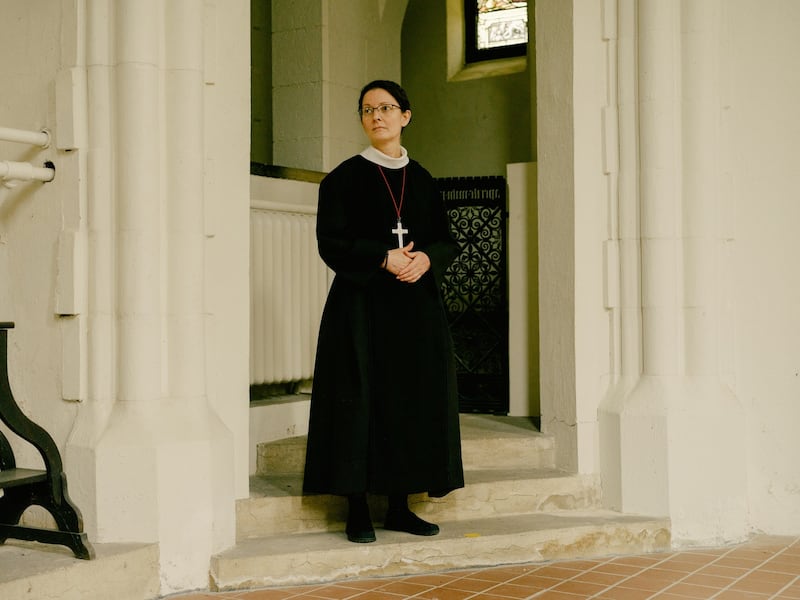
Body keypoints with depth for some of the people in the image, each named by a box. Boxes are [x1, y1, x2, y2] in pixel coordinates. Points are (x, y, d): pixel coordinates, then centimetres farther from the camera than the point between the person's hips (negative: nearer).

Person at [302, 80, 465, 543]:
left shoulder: (423, 181, 13)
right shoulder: (345, 177, 1)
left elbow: (448, 240, 10)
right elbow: (331, 241, -7)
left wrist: (426, 258, -12)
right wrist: (385, 258, -18)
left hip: (417, 308, 4)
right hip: (362, 306, -4)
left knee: (413, 402, 3)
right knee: (362, 401, -6)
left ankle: (400, 508, 12)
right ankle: (358, 510, 1)